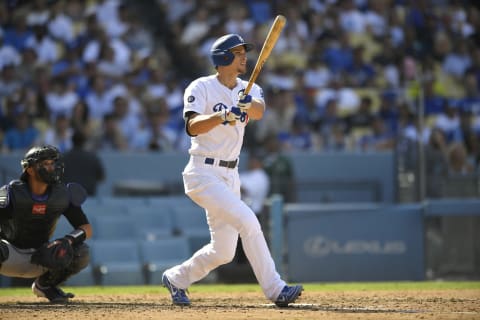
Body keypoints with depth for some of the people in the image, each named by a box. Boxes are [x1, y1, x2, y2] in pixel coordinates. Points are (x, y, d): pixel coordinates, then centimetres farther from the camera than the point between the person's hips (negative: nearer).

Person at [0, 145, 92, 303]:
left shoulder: (63, 194, -9)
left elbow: (86, 228, -6)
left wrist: (68, 240, -27)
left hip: (40, 257, 4)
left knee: (82, 252, -18)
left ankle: (44, 285, 7)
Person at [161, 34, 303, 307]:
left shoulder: (249, 90, 7)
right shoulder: (201, 88, -9)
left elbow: (259, 111, -17)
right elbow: (193, 127, -25)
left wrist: (249, 104, -40)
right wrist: (223, 115, -41)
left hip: (230, 176, 7)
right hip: (204, 174, -7)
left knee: (223, 252, 8)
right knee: (248, 221, -22)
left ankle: (176, 278, 30)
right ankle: (275, 289, -19)